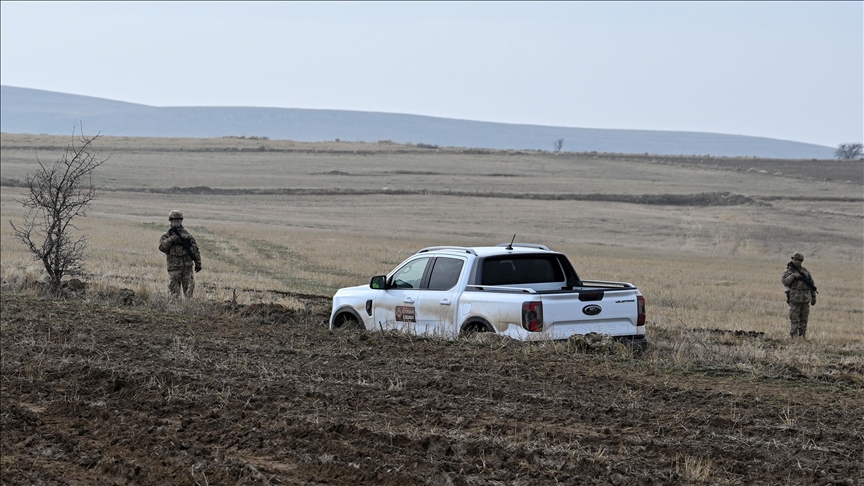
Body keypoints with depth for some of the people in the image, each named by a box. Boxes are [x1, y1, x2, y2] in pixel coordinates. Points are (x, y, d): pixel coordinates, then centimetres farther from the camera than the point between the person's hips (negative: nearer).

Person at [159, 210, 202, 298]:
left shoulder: (187, 235, 12)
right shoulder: (167, 235, 7)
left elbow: (196, 249, 13)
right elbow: (162, 247, -10)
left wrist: (198, 263, 8)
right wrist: (171, 239, -21)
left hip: (187, 267, 2)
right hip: (174, 268, -2)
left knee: (189, 289, 1)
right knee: (174, 291, -5)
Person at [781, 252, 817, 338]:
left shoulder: (805, 271, 14)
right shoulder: (788, 271, 3)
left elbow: (812, 284, 17)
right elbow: (785, 282, -15)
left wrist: (813, 297, 13)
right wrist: (793, 276, -25)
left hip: (805, 298, 4)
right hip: (794, 298, -4)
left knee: (804, 319, 5)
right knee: (794, 319, -7)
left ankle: (802, 337, 9)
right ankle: (794, 337, -6)